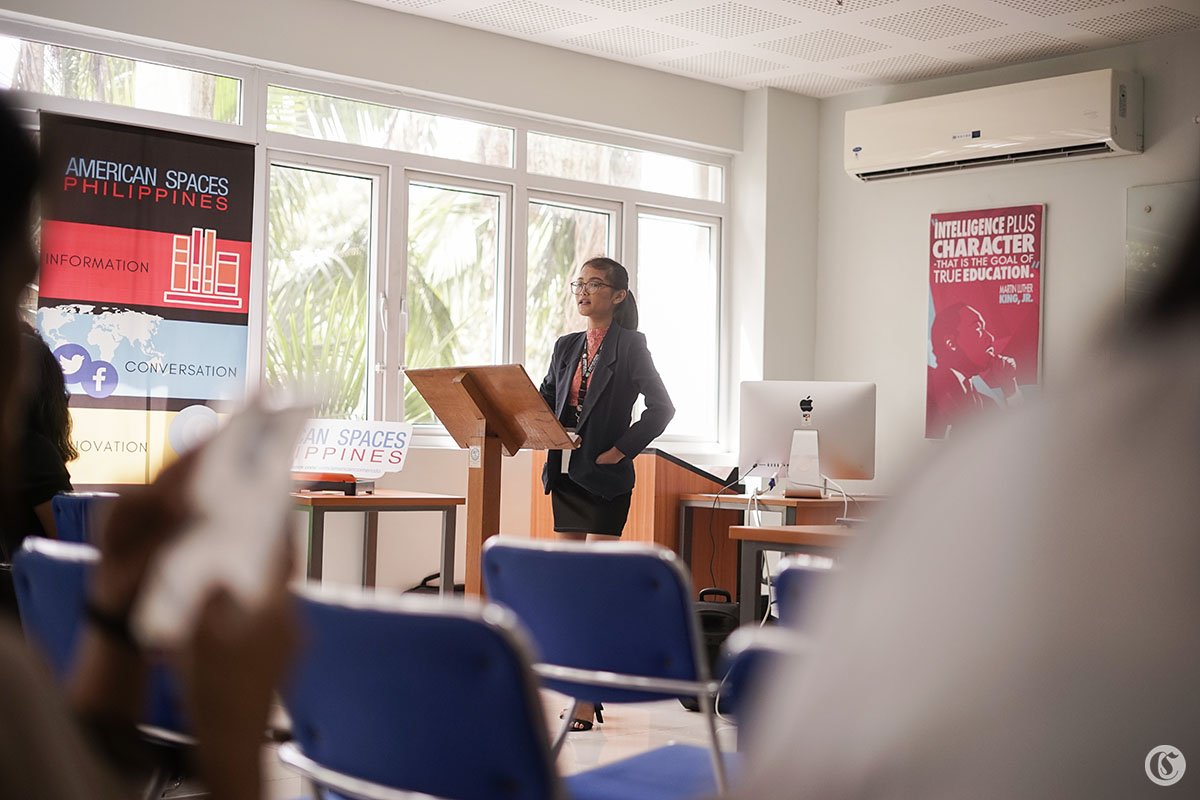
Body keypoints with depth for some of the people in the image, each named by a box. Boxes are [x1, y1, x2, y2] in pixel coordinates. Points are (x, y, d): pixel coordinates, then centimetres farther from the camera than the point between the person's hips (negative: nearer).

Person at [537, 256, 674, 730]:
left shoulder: (630, 345, -4)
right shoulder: (566, 347, 14)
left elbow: (661, 407, -8)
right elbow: (544, 403, 15)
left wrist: (622, 449, -12)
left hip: (606, 478, -7)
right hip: (566, 476, 7)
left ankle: (587, 705, -4)